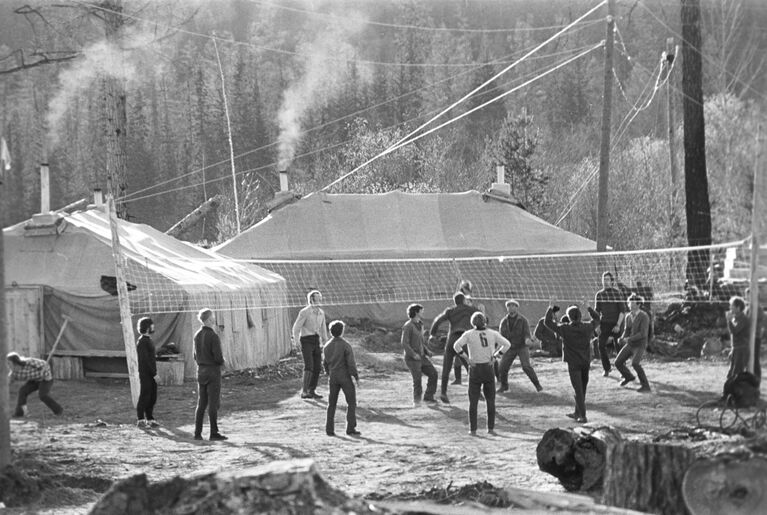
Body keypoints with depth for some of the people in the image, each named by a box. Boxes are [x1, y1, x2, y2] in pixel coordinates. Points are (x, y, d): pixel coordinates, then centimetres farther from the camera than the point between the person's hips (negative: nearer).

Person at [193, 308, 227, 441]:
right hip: (213, 371, -7)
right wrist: (222, 362, 2)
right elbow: (218, 357, -19)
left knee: (201, 404, 11)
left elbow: (196, 356, 11)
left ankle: (198, 433, 10)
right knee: (213, 404, -2)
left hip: (201, 370, 7)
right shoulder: (213, 336, -17)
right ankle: (214, 433, 0)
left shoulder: (197, 335, 5)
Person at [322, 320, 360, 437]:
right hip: (345, 377, -4)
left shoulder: (327, 346, 2)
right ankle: (351, 428, -1)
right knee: (351, 403, 5)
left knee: (332, 404, 12)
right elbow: (351, 363, -16)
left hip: (333, 377, 5)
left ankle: (329, 429, 8)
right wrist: (356, 377, -7)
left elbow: (325, 363, 11)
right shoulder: (345, 345, -14)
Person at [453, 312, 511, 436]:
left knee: (473, 401, 6)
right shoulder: (492, 334, 0)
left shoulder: (469, 334, -6)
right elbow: (507, 344, -2)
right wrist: (495, 356, -1)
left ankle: (473, 429, 2)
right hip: (488, 369, 1)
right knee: (490, 400, 12)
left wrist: (466, 358, -11)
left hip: (475, 369, -1)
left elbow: (457, 345, -18)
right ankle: (491, 428, 9)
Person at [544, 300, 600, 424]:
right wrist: (588, 308, 22)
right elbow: (596, 318, 16)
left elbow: (548, 322, -7)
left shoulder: (565, 329, -15)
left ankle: (583, 416, -6)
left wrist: (550, 308, 3)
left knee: (578, 390, -2)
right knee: (582, 389, 17)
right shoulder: (587, 327, -5)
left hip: (574, 363, -4)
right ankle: (578, 412, 31)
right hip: (586, 362, 4)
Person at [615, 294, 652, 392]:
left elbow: (643, 334, -26)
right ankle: (628, 377, 34)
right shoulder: (628, 317, 3)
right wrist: (622, 339, -11)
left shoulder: (644, 317, -20)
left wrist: (629, 339, -28)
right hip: (629, 344, 7)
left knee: (635, 363, -29)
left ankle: (645, 385, -16)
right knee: (618, 363, 5)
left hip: (640, 345, -7)